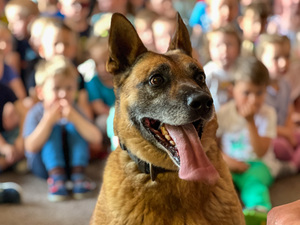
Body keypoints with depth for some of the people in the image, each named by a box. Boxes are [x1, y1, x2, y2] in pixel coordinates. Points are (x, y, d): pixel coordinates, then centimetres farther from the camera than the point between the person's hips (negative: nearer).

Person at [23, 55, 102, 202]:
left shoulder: (73, 111, -7)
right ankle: (56, 175, -33)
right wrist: (48, 119, -37)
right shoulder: (36, 113, -14)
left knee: (73, 127, -21)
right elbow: (31, 147, -28)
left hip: (73, 161, 2)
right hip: (44, 165, -2)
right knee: (53, 128, -24)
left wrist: (74, 117, -35)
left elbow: (96, 138, -21)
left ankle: (78, 173, -27)